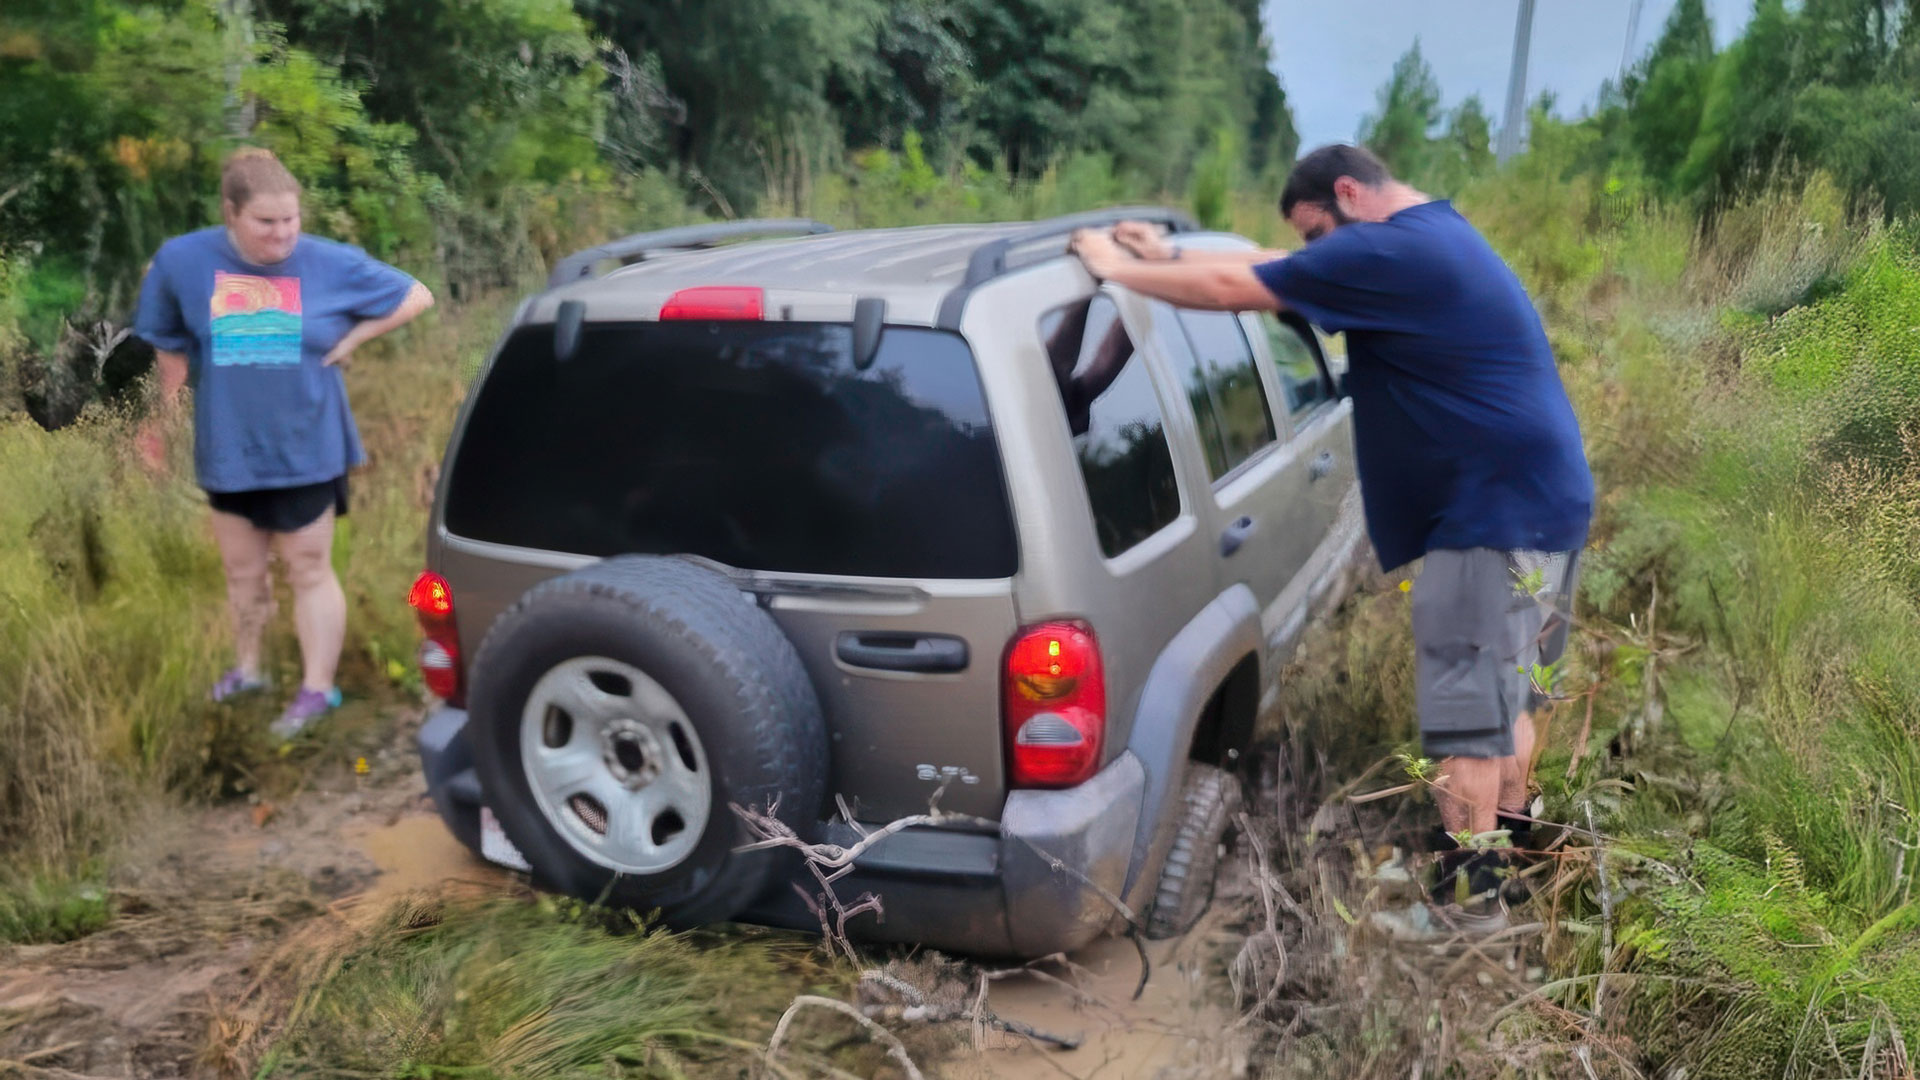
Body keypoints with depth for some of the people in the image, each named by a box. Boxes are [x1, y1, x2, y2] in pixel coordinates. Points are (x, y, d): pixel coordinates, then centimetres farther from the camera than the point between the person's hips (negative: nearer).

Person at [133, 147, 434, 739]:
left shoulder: (332, 264, -10)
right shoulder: (182, 261, -6)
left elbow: (417, 297, -1)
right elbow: (169, 346, 8)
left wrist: (350, 339, -8)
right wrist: (161, 416, 14)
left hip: (305, 448, -3)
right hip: (228, 448, 3)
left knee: (309, 572, 5)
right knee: (242, 570, 18)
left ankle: (317, 690, 13)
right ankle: (246, 668, 37)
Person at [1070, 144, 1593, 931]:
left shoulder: (1389, 252, -17)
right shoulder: (1433, 239, 16)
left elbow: (1236, 288, -17)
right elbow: (1277, 273, 18)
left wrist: (1121, 270, -5)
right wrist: (1171, 257, 12)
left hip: (1495, 515, -11)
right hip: (1545, 502, 11)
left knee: (1469, 709, -3)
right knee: (1511, 691, 20)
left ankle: (1469, 896, 6)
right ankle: (1508, 845, 33)